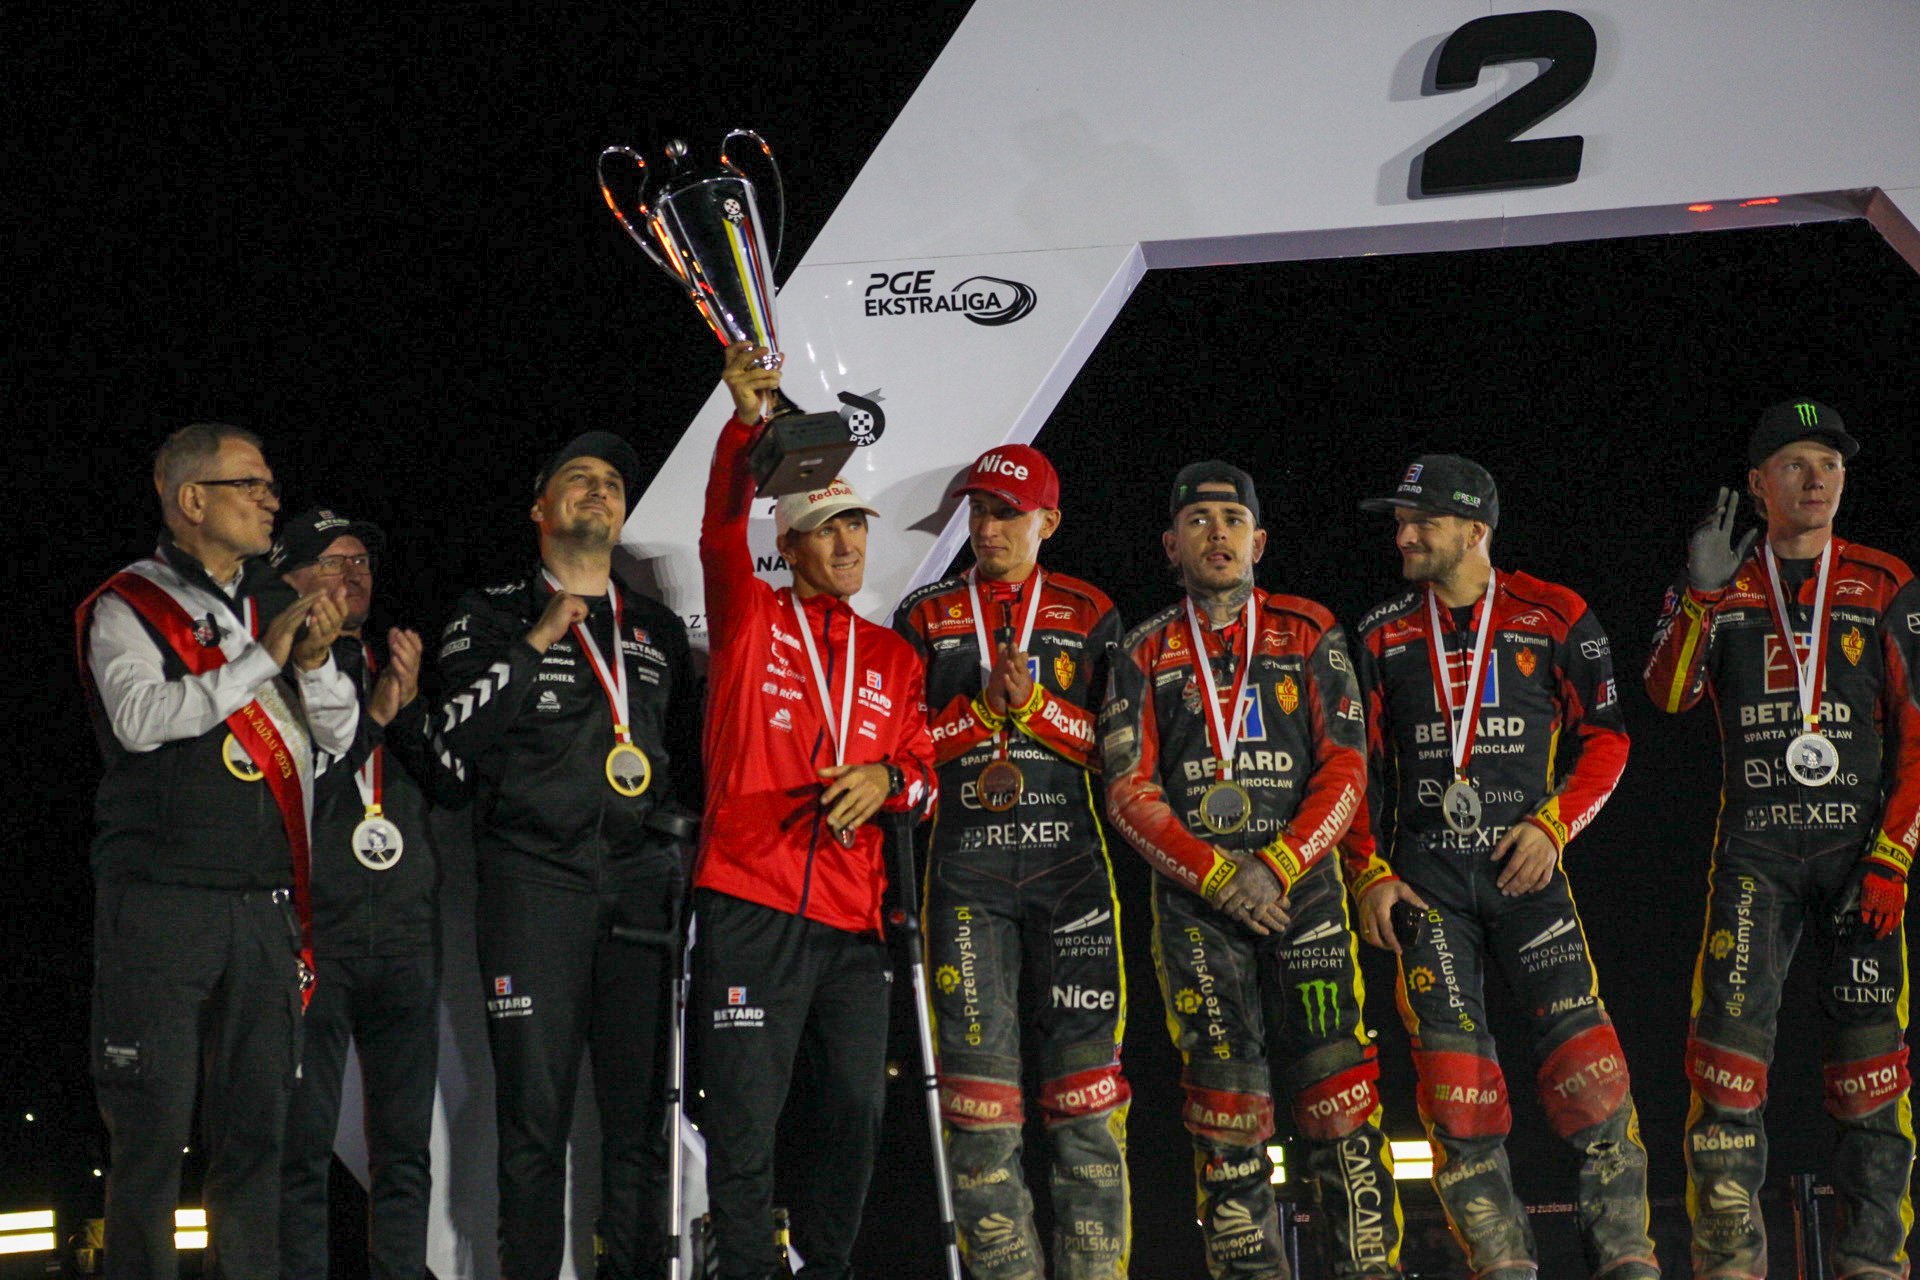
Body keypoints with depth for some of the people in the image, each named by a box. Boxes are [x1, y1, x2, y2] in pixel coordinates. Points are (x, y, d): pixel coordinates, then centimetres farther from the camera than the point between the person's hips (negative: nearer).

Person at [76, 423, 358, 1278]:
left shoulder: (273, 610, 17)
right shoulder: (126, 607, 0)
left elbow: (339, 733, 15)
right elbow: (140, 718, -16)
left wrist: (315, 661, -5)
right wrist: (261, 660, -15)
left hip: (262, 905, 6)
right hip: (160, 900, -6)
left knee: (256, 1127, 6)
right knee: (152, 1127, -6)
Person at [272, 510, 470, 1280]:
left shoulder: (398, 673, 16)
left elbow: (456, 785, 8)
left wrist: (411, 708, -7)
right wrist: (373, 715, -10)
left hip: (405, 931, 5)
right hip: (313, 933, -5)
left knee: (405, 1149, 5)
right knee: (303, 1144, -5)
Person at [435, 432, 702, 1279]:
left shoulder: (659, 629, 22)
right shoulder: (492, 614, 11)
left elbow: (691, 760, 26)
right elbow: (454, 730, -4)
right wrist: (535, 644, -7)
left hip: (641, 881, 3)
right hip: (533, 881, -3)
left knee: (643, 1108, 1)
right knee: (535, 1109, -6)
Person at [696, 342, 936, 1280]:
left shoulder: (893, 658, 19)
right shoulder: (751, 620, 8)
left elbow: (926, 768, 17)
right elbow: (721, 536, -9)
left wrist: (888, 778, -7)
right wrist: (746, 423, -23)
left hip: (853, 917, 4)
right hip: (751, 901, -4)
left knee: (854, 1110, 4)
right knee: (745, 1112, -6)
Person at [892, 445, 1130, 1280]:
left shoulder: (1088, 616, 11)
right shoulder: (926, 618, 12)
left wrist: (1037, 705, -10)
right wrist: (985, 708, -8)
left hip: (1070, 866, 0)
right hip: (966, 872, 1)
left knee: (1086, 1081, -5)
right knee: (980, 1088, -4)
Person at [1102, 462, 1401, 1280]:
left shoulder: (1308, 634, 10)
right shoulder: (1147, 654, 11)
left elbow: (1345, 768, 3)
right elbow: (1129, 791, 3)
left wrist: (1278, 866, -10)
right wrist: (1217, 876, -10)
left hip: (1302, 883, 0)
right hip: (1193, 900, 1)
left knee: (1337, 1092, -8)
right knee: (1226, 1105, -3)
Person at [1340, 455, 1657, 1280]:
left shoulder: (1553, 619, 3)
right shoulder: (1382, 636, 10)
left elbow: (1605, 738, 6)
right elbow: (1357, 766, 13)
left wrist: (1555, 824, -8)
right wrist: (1367, 873, 3)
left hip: (1525, 869, -2)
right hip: (1425, 878, 2)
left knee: (1583, 1057, -11)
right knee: (1451, 1071, -7)